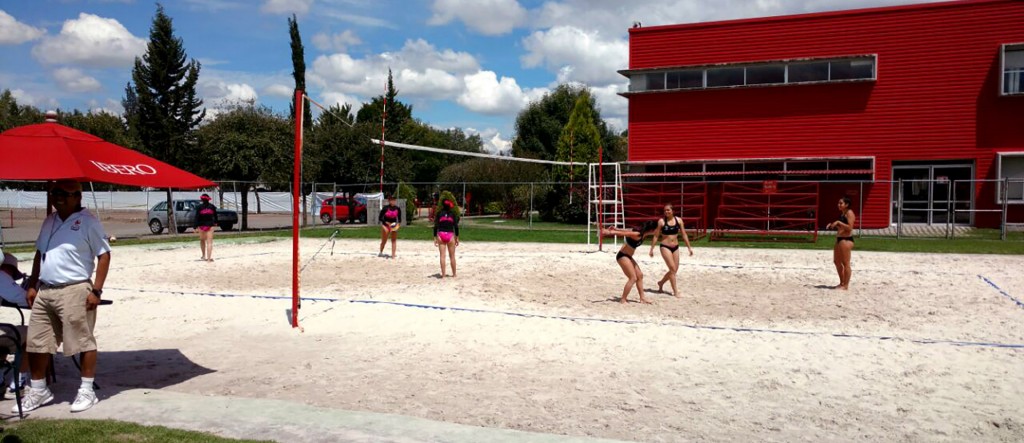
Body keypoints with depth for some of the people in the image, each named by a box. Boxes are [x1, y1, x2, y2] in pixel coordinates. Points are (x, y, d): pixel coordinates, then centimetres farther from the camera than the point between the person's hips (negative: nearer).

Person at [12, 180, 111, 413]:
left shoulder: (88, 221, -8)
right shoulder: (49, 221, 14)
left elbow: (104, 255, -11)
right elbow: (40, 254, 21)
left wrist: (96, 290, -15)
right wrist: (32, 286, 15)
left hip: (74, 291, -8)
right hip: (44, 291, 8)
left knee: (83, 342, -1)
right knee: (36, 343, 13)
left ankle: (87, 390, 10)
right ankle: (38, 390, 27)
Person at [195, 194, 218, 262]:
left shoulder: (199, 207, -5)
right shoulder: (212, 206, 0)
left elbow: (197, 217, -9)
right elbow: (215, 215, 11)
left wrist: (196, 227, -9)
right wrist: (215, 222, 29)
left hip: (201, 225, 0)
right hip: (210, 225, 0)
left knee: (202, 240, 21)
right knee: (209, 242, -6)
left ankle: (204, 256, 26)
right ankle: (209, 257, -15)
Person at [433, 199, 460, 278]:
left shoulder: (439, 214, 3)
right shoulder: (453, 214, 3)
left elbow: (435, 226, -1)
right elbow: (456, 226, -1)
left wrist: (435, 238, 3)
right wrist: (457, 237, 6)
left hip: (441, 235, 0)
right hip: (450, 235, 0)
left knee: (442, 256, 2)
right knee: (452, 256, 9)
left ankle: (443, 274, 1)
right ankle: (454, 274, 15)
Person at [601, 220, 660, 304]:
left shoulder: (642, 233, 4)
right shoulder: (638, 234, -25)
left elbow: (628, 231, 12)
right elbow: (623, 233, -26)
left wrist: (614, 230, 18)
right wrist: (609, 232, -25)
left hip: (628, 256, 10)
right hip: (623, 256, -10)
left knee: (640, 275, 12)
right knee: (633, 278, -10)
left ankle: (642, 298, 19)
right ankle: (623, 300, -3)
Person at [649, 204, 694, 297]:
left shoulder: (679, 220, 1)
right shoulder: (661, 221, -8)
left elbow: (684, 234, 7)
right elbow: (656, 236, -2)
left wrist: (689, 247, 5)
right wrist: (652, 249, -2)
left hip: (675, 247, 5)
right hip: (665, 247, -4)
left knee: (674, 270, 9)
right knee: (672, 269, -10)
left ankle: (661, 282, 33)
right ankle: (675, 291, -1)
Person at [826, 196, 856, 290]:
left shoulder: (849, 213, -11)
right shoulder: (842, 213, 17)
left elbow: (849, 227, -20)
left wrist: (838, 222, -21)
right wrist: (833, 225, 11)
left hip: (846, 240, -10)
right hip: (839, 239, 11)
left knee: (845, 263, -5)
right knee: (837, 261, 16)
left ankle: (846, 285, 1)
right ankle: (842, 283, 27)